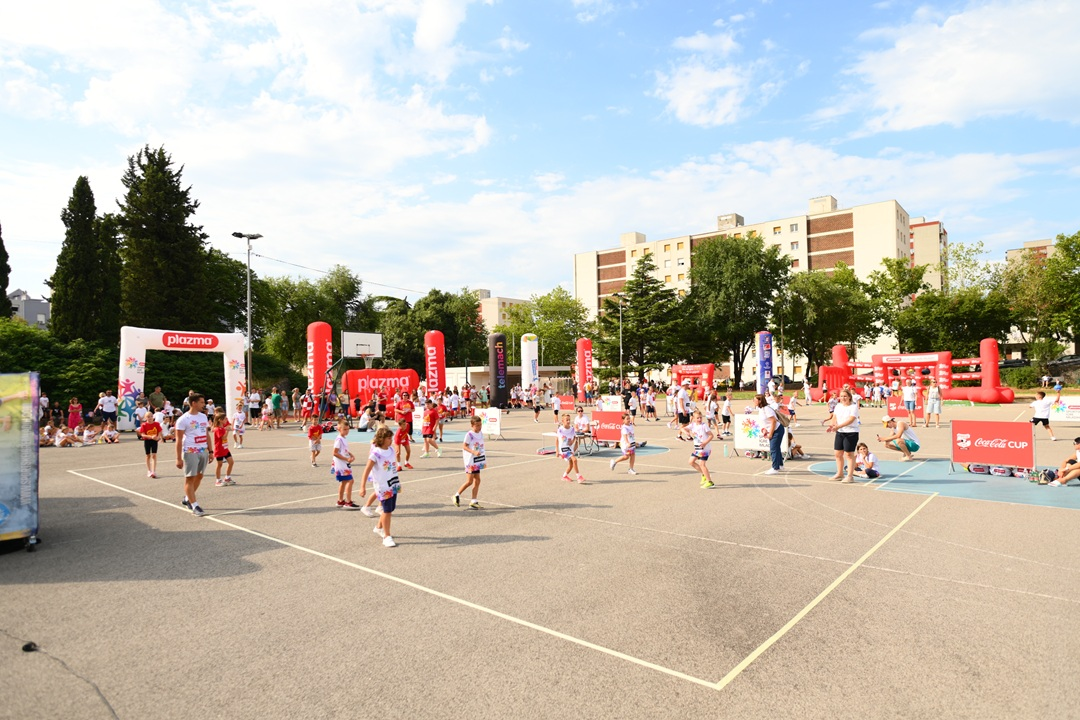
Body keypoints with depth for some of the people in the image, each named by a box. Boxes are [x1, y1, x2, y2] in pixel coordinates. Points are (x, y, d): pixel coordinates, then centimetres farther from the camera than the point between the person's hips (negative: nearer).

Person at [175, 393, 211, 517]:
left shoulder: (203, 417, 10)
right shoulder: (183, 419, -10)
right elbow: (179, 439, -10)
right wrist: (178, 458, -13)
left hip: (203, 451, 7)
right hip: (190, 452, -7)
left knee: (199, 476, 13)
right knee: (190, 478, -2)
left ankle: (187, 499, 31)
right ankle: (195, 507, -1)